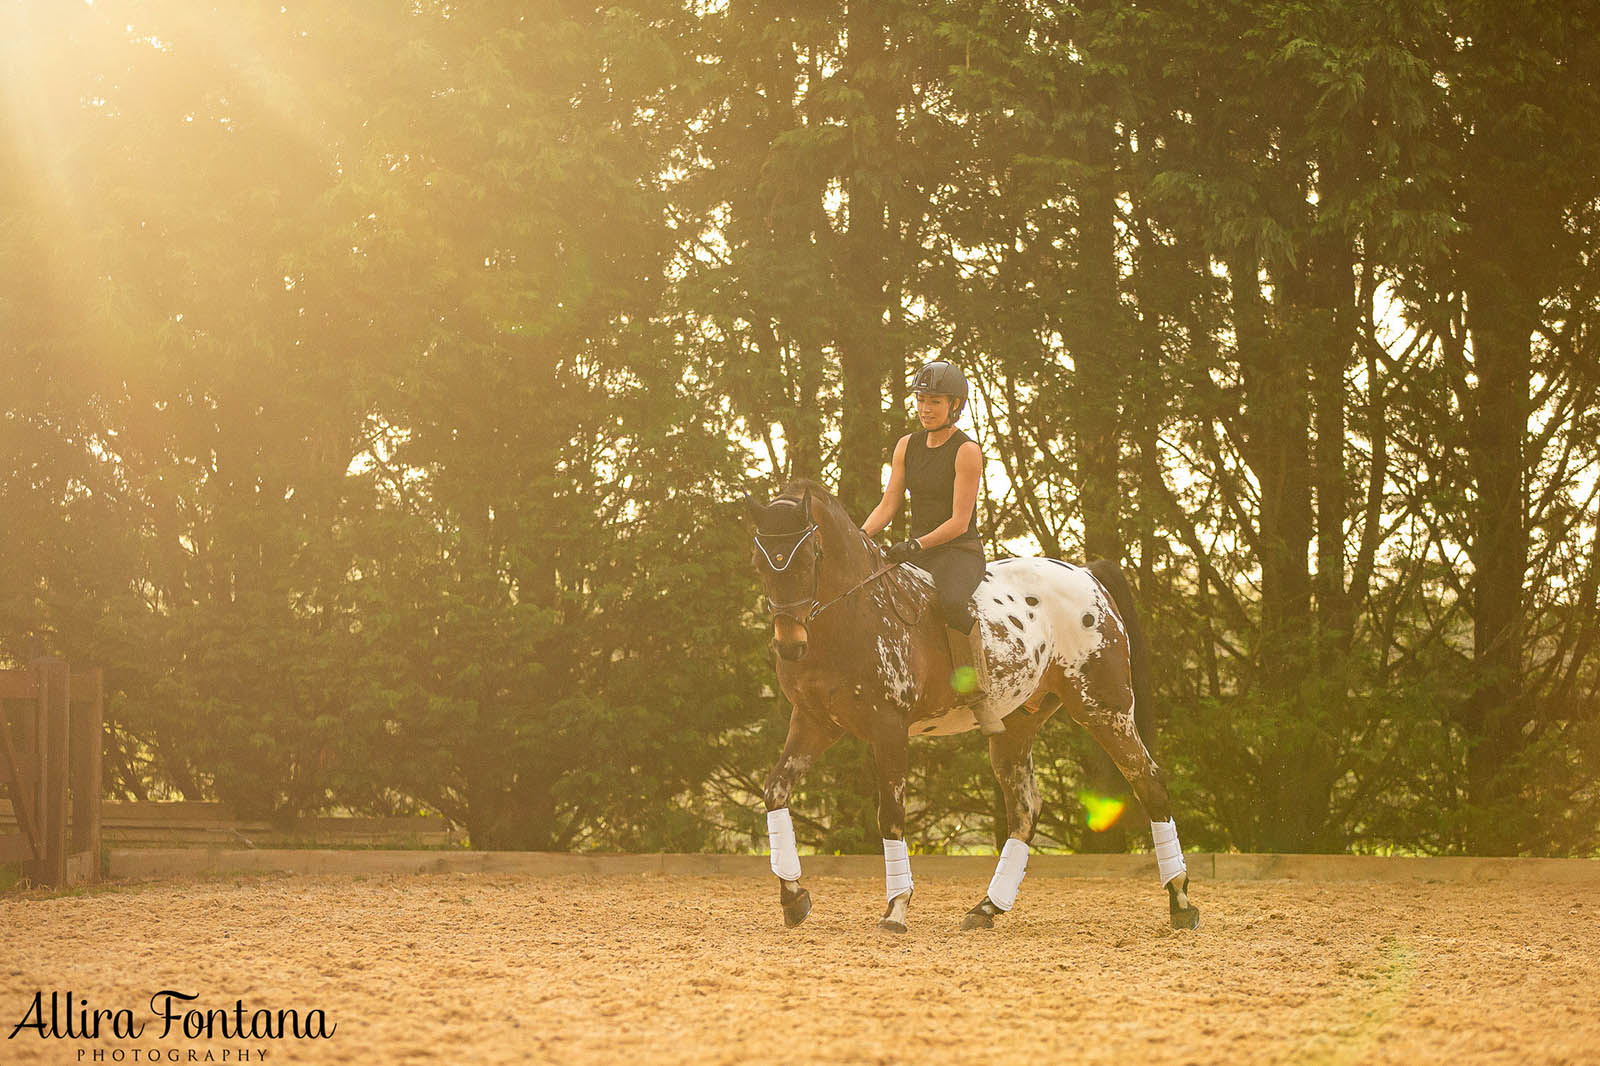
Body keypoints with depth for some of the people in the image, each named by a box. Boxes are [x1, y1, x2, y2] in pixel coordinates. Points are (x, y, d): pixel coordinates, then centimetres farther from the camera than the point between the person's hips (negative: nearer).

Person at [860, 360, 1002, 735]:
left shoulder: (967, 451, -10)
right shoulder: (907, 446, 10)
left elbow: (959, 521, -14)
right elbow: (888, 504, 8)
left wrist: (917, 545, -25)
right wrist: (860, 536, -9)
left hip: (960, 552, -7)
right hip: (917, 553, 7)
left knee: (952, 600, -38)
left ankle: (975, 694, -29)